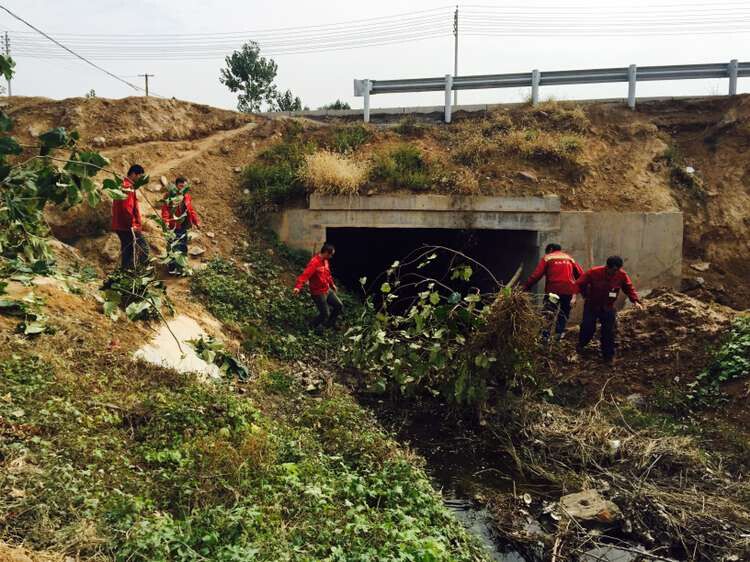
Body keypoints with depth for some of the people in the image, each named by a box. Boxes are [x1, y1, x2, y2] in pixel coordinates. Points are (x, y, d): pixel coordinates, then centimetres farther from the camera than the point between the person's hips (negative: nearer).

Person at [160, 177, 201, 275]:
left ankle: (181, 267, 27)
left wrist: (196, 221, 10)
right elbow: (165, 209, -16)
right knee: (174, 247, -5)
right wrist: (166, 221, -31)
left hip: (183, 226, 7)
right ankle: (173, 268, 5)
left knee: (183, 248, 14)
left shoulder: (187, 197, 11)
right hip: (174, 226, -7)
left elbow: (191, 210, 18)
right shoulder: (170, 196, -10)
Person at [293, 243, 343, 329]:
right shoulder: (314, 263, -25)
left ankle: (330, 323, 33)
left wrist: (332, 284, 28)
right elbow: (305, 274, -36)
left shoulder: (325, 261, 4)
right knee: (325, 314, -1)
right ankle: (313, 327, 23)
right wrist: (298, 287, -48)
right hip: (318, 293, -9)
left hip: (327, 290, 9)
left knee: (339, 305, 14)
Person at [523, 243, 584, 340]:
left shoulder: (547, 258, 8)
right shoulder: (569, 258, 20)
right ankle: (558, 337, 11)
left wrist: (525, 287, -5)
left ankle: (545, 338, -12)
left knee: (547, 315, -1)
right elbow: (581, 275, 12)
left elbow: (536, 275, -5)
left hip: (553, 290, -3)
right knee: (563, 315, 14)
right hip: (569, 291, 3)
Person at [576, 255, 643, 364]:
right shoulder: (594, 272, -22)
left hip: (608, 307, 2)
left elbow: (629, 288, -6)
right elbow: (579, 284, -14)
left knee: (609, 331, -1)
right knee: (588, 327, -2)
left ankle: (608, 355, 13)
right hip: (591, 306, -2)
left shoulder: (622, 275, -15)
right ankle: (581, 344, 30)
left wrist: (636, 301, -18)